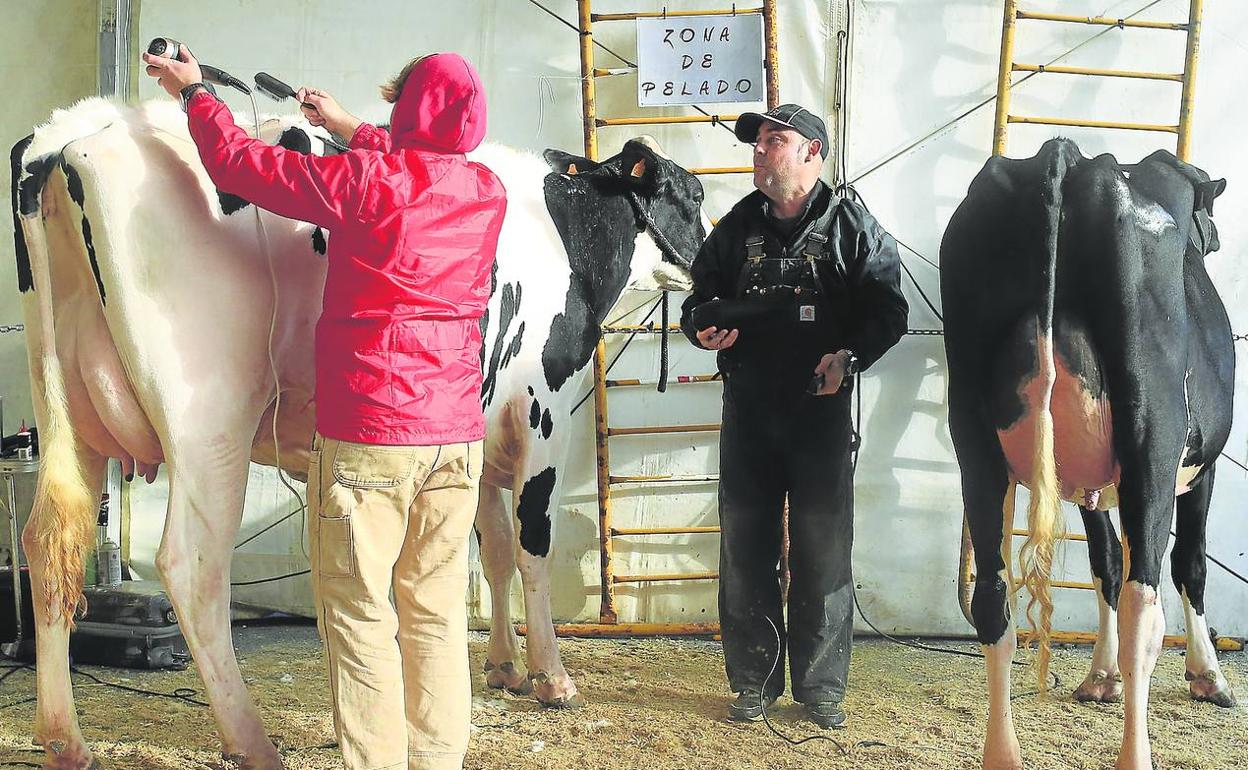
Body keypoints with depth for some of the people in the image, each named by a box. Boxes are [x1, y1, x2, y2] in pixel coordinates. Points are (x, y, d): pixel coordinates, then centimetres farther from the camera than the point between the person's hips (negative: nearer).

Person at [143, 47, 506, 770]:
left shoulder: (364, 180, -10)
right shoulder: (488, 193, 6)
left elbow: (239, 161, 0)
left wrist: (194, 92, 18)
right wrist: (352, 130, 42)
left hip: (367, 436, -5)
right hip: (457, 434, 5)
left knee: (361, 614, 3)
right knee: (437, 608, 12)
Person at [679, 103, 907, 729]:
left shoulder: (852, 227, 1)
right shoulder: (738, 226, 11)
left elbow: (887, 309, -2)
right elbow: (699, 298, 18)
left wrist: (848, 355, -18)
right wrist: (702, 327, -4)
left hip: (821, 408, -3)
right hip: (747, 410, 3)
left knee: (823, 549, 2)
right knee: (745, 548, 6)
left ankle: (821, 686, 14)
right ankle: (753, 682, 18)